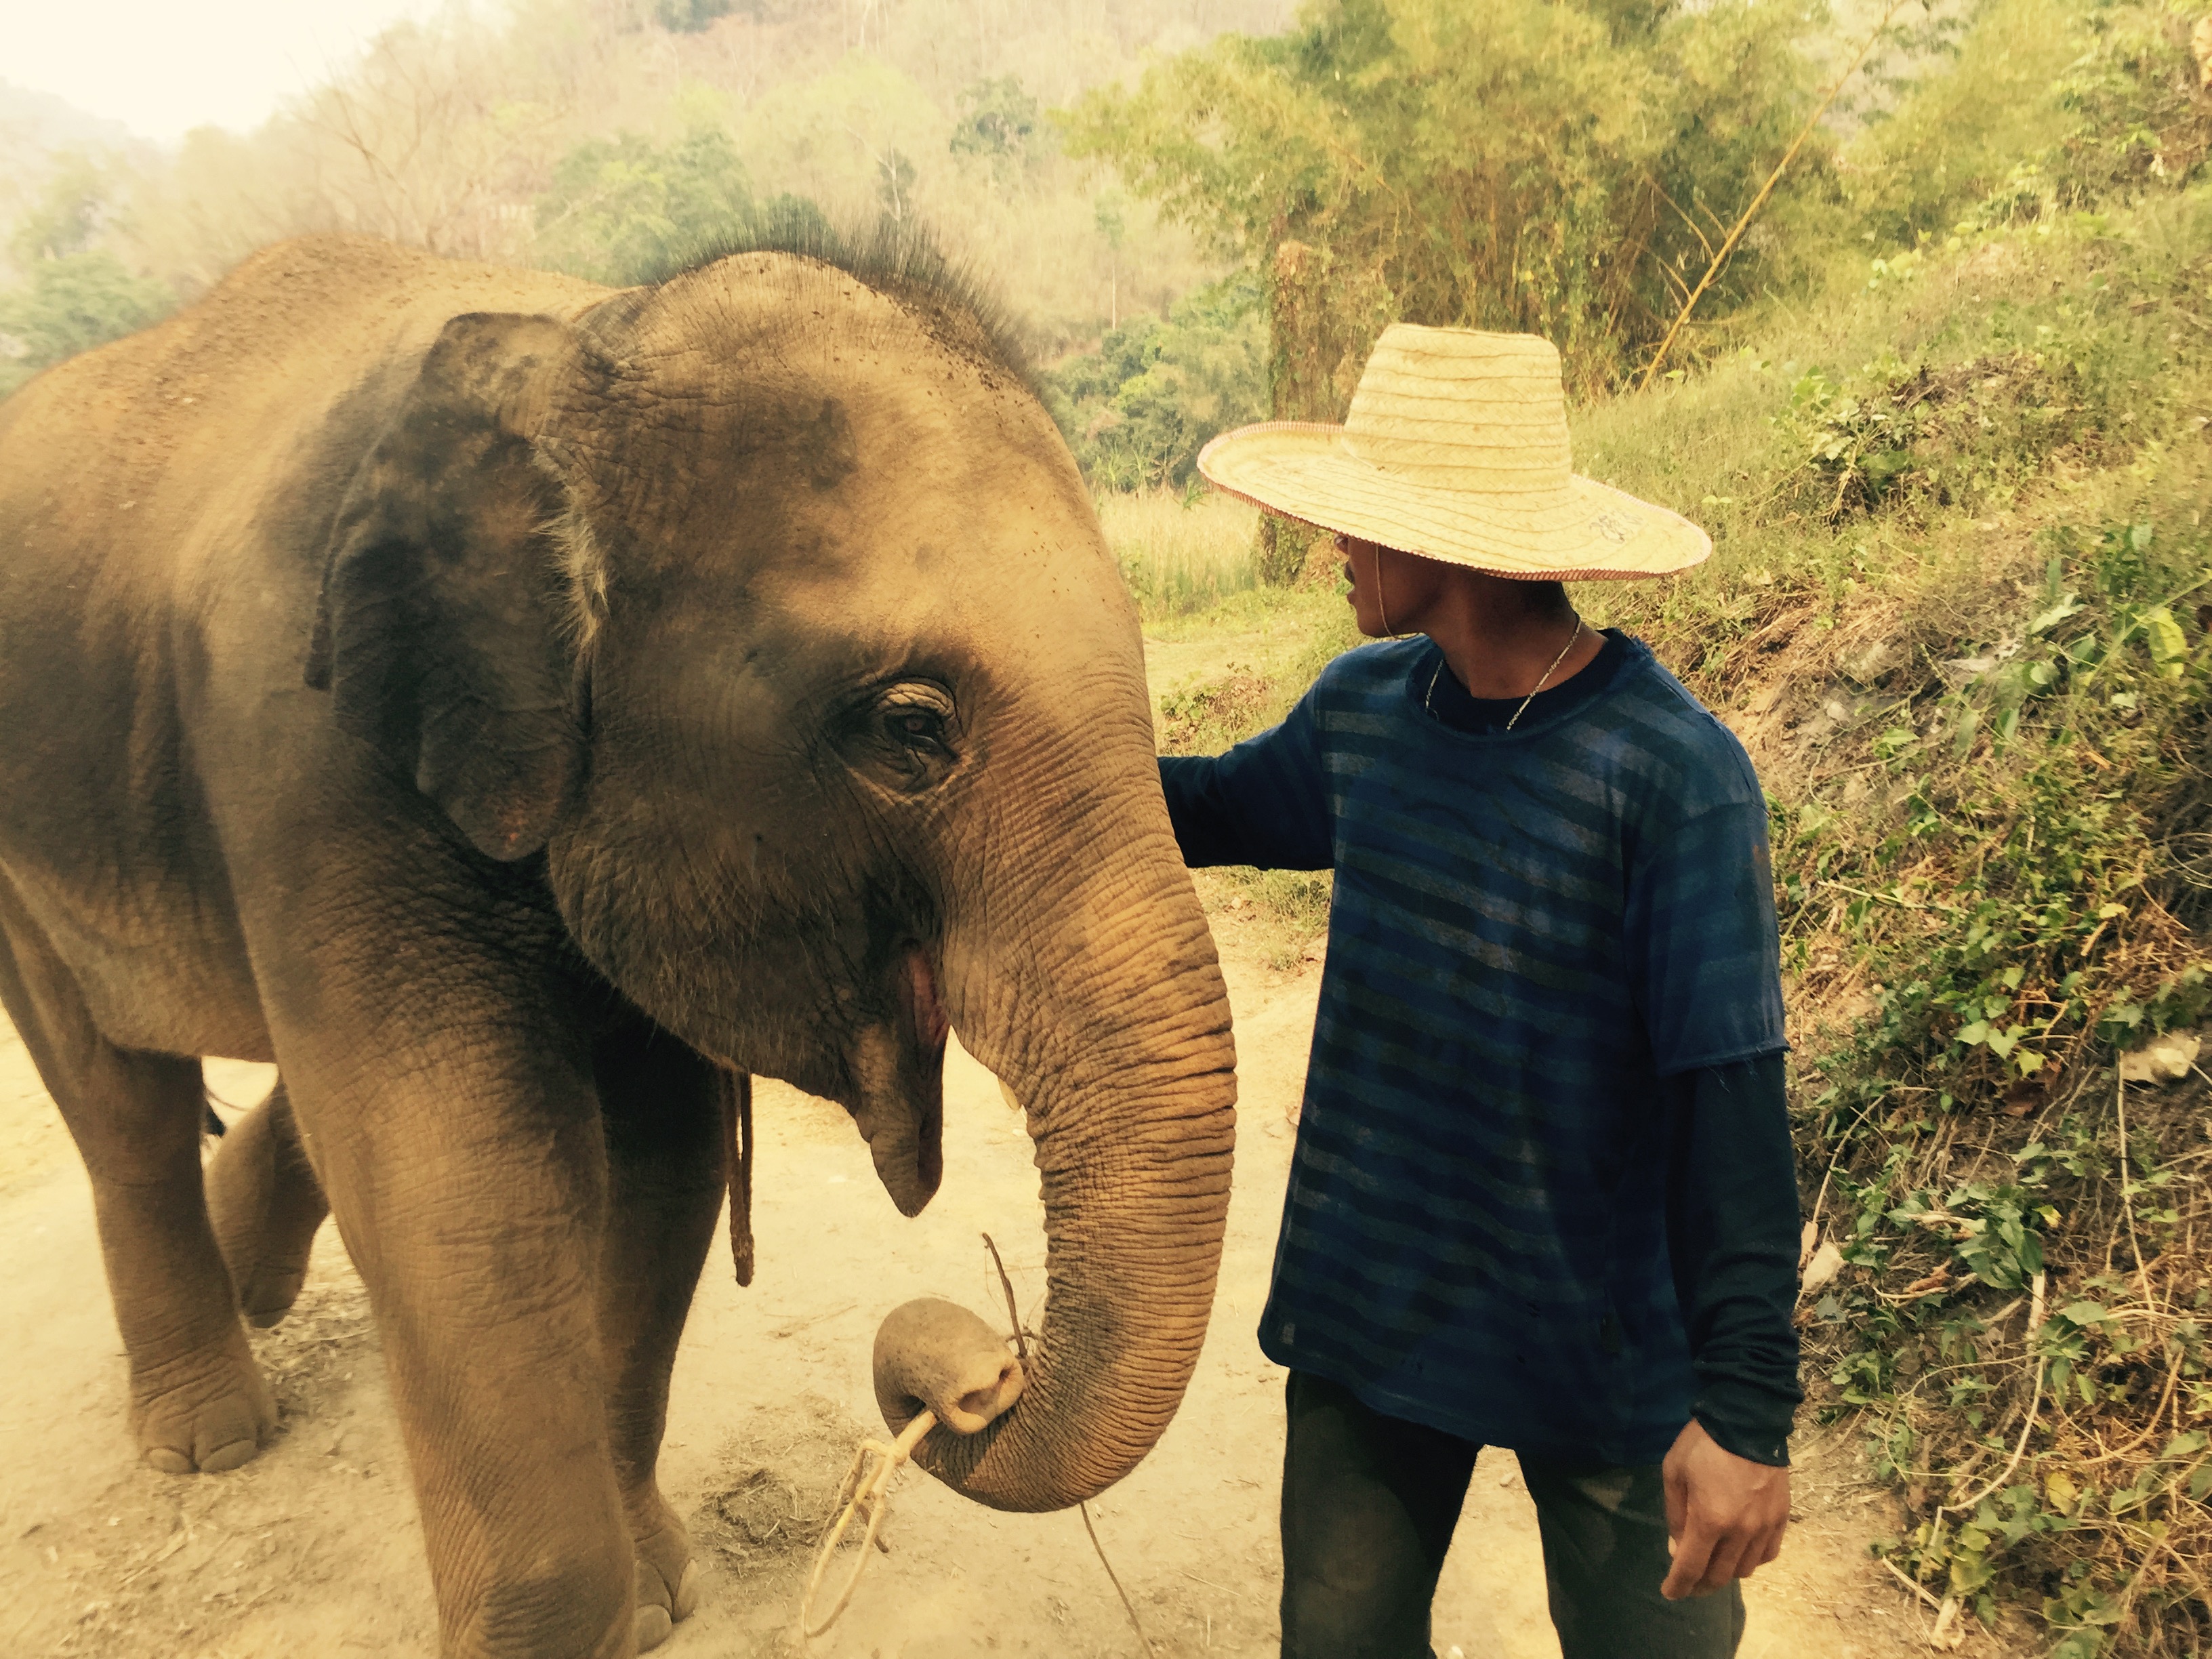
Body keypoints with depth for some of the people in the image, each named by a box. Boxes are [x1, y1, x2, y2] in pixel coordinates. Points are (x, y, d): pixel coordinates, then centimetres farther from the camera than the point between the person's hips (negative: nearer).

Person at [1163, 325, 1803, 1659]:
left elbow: (1735, 1101, -20)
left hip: (1605, 1352, -5)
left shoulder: (1675, 775, -22)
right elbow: (1224, 808, 17)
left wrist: (1748, 1405, -19)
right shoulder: (1364, 706, -3)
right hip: (1365, 1309, 5)